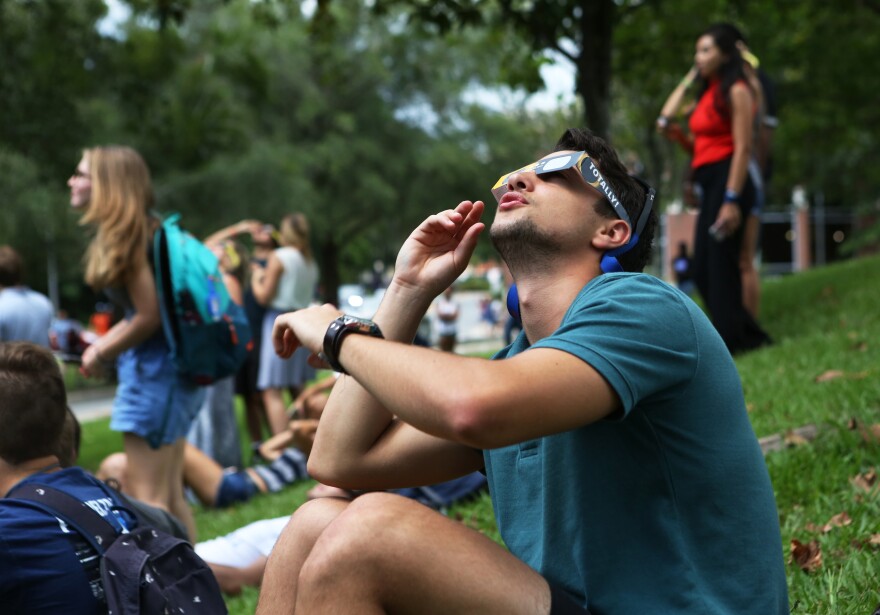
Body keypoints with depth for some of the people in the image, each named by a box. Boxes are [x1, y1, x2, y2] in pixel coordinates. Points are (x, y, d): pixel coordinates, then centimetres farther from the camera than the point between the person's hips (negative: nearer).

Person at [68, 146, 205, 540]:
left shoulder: (127, 237, -15)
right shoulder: (145, 230, 13)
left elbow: (150, 316, -16)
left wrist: (102, 355, -4)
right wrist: (102, 345, 11)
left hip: (155, 367, -10)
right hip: (171, 366, 10)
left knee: (148, 499, -4)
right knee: (171, 495, 15)